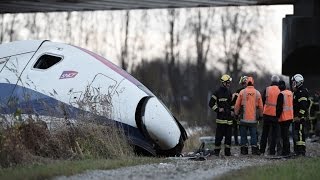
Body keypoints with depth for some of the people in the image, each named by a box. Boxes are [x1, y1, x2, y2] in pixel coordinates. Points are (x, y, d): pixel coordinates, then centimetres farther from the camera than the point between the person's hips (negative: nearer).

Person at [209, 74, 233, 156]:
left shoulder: (229, 92, 17)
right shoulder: (217, 92, -3)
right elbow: (211, 103, -4)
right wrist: (218, 110, -12)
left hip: (229, 118, 6)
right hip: (221, 118, -6)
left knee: (228, 135, 6)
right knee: (219, 135, -7)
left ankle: (227, 151, 11)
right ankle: (217, 150, -2)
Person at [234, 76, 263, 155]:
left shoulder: (242, 92, -3)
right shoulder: (257, 93, 1)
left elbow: (237, 105, 1)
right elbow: (260, 106, 7)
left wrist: (236, 113, 14)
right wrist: (260, 115, 20)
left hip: (244, 118, -1)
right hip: (253, 119, 1)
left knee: (243, 134, 5)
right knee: (254, 134, 5)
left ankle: (244, 149, 5)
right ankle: (254, 148, -1)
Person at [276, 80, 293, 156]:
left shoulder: (281, 94, -16)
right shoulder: (290, 93, 9)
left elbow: (279, 107, -17)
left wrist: (277, 116, -9)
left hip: (284, 117, -8)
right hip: (290, 117, 8)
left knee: (284, 135, -4)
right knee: (286, 133, 17)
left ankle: (285, 151, -5)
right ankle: (287, 150, 21)